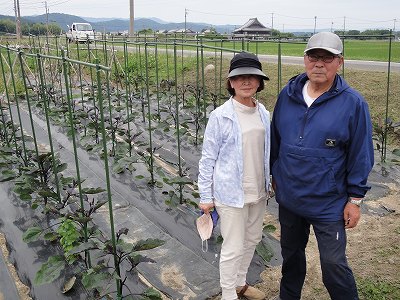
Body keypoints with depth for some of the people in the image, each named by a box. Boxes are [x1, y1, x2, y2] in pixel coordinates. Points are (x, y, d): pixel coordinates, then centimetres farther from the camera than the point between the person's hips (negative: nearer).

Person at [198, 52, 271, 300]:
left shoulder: (263, 113, 1)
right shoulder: (221, 116, -15)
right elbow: (208, 158, -10)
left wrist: (269, 181, 14)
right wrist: (206, 197, -8)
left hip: (258, 191, 6)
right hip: (231, 193, -6)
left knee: (252, 239, 20)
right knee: (234, 247, 5)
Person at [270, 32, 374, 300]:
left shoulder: (353, 103, -13)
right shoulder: (288, 94, -2)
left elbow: (361, 155, -9)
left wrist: (355, 200, -7)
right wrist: (274, 174, 14)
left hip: (329, 203, -4)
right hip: (288, 197, 5)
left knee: (333, 264, 4)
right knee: (291, 253, 23)